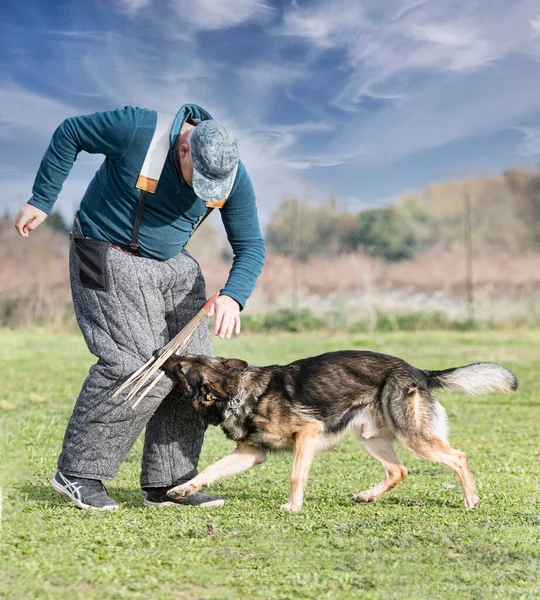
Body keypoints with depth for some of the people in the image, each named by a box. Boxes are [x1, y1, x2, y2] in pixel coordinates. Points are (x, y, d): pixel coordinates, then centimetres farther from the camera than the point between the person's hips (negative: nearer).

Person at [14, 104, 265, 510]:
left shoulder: (234, 178, -12)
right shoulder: (138, 130, -25)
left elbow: (250, 247, -4)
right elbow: (69, 133, -9)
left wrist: (233, 296, -23)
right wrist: (42, 201, -7)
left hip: (174, 265, 6)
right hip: (109, 258, -6)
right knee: (136, 366, -19)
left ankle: (169, 482, 7)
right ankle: (77, 473, -6)